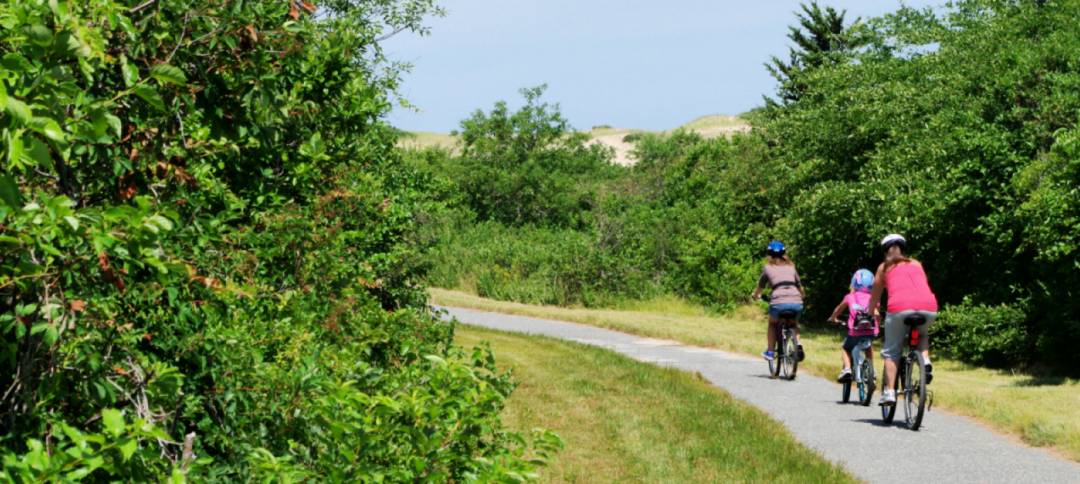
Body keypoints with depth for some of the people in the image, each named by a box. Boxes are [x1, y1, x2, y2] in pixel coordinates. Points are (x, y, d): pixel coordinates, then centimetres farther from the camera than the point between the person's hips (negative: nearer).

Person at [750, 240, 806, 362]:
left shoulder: (768, 268, 14)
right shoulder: (791, 267, 21)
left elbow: (760, 287, 23)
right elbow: (800, 287, 29)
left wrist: (755, 296, 45)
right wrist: (802, 295, 51)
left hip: (779, 303, -2)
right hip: (796, 303, 2)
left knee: (772, 323, 29)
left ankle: (770, 351, 21)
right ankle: (798, 344, 10)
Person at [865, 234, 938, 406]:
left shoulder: (884, 267, 24)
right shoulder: (916, 264, 29)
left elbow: (875, 296, 31)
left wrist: (871, 313, 48)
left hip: (900, 307, -2)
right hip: (929, 308, 2)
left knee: (891, 352, 10)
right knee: (921, 334, 33)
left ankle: (889, 392, -1)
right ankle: (926, 361, 6)